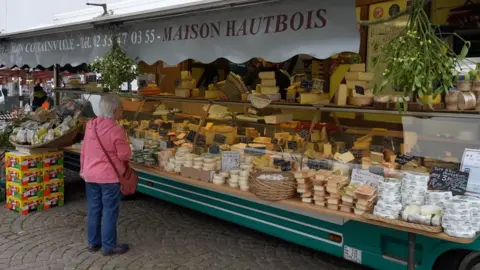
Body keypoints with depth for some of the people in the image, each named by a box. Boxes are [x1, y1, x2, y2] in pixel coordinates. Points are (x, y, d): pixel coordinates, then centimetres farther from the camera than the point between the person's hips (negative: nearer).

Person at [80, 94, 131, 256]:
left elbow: (84, 150, 9)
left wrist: (83, 169, 19)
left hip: (90, 174, 7)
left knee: (93, 209, 16)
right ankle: (109, 246, 14)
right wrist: (126, 147, 6)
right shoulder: (116, 130, -19)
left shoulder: (91, 124, 2)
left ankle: (93, 242, 28)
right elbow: (125, 155, -15)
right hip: (109, 176, -6)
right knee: (110, 212, 5)